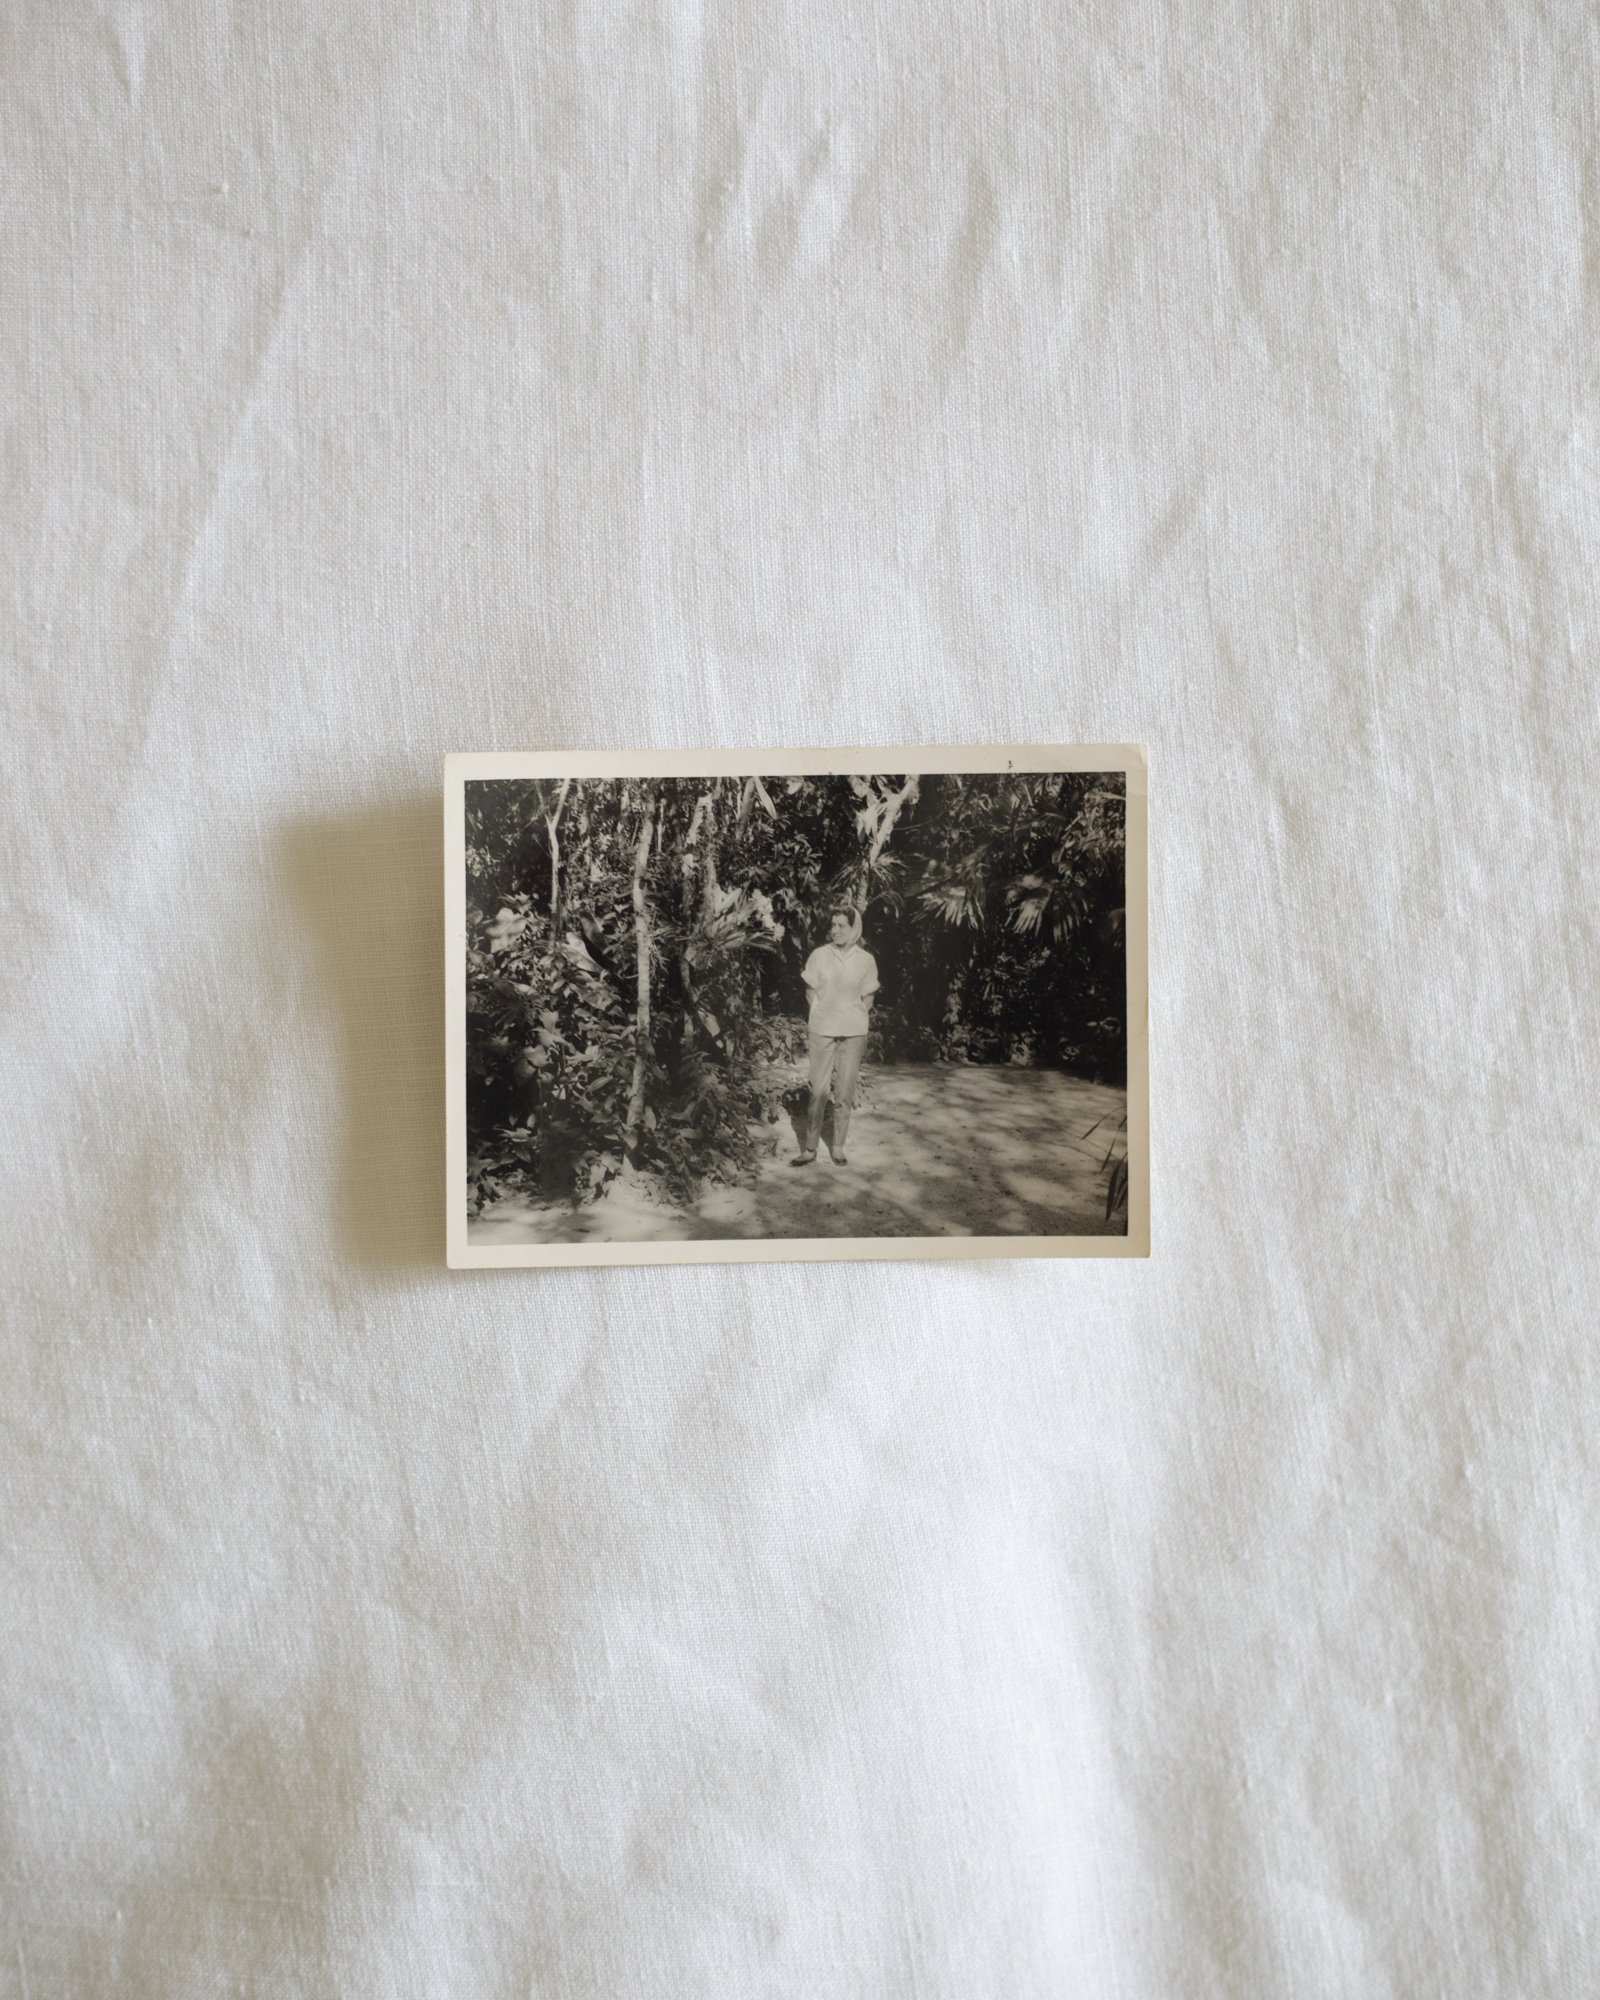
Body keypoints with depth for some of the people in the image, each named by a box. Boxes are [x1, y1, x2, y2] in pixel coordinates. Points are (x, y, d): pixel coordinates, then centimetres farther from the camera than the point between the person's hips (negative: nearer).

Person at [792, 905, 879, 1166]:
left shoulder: (865, 960, 2)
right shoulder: (819, 955, 1)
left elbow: (867, 998, 9)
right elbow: (811, 992, 7)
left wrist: (861, 1030, 4)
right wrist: (812, 1024, 1)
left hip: (854, 1032, 1)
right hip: (822, 1030, -1)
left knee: (845, 1093, 4)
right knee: (819, 1090, -2)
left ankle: (838, 1147, 17)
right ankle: (810, 1148, 7)